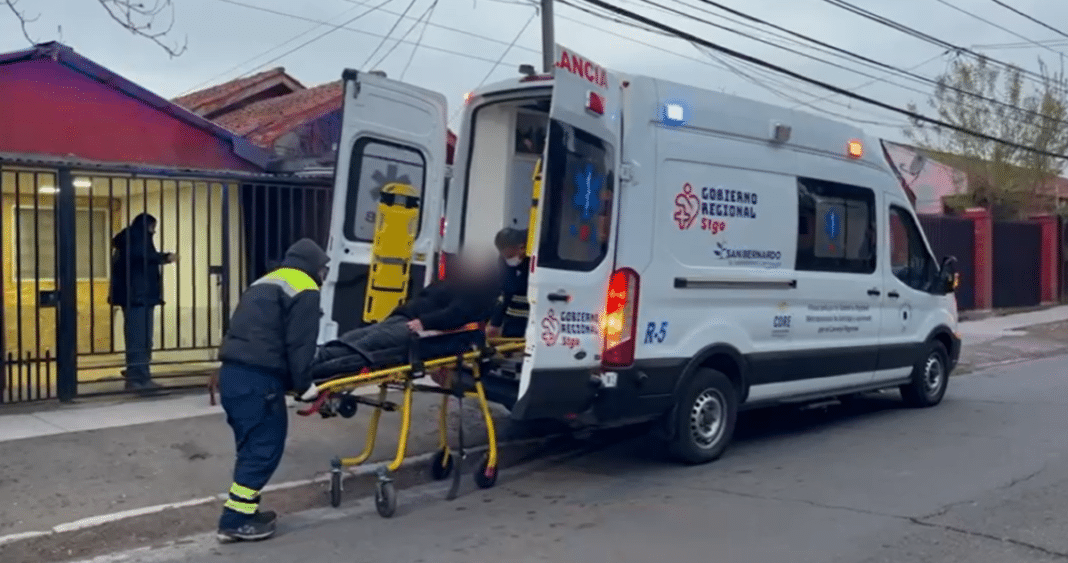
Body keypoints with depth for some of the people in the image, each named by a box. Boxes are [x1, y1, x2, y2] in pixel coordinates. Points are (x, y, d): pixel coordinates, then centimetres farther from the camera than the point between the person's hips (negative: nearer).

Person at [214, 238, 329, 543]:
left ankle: (245, 510, 23)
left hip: (232, 372, 9)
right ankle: (235, 520, 0)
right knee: (264, 449, -2)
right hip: (257, 378, -9)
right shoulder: (305, 290, -1)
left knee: (252, 446, 18)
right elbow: (299, 344, -10)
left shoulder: (265, 283, 26)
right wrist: (303, 384, -1)